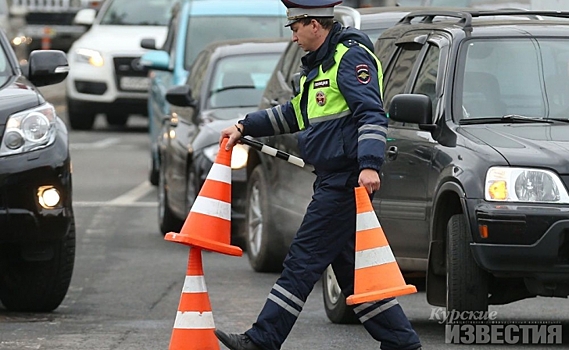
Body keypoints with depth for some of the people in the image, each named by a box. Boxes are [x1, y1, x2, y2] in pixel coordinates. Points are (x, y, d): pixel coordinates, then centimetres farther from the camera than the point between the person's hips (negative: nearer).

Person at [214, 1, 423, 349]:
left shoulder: (352, 57, -12)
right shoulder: (319, 63, 20)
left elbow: (372, 114, -22)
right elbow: (294, 114, 33)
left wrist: (369, 164, -33)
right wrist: (245, 127, 31)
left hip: (347, 182, -10)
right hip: (334, 180, 10)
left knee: (304, 260, -8)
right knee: (351, 268, 10)